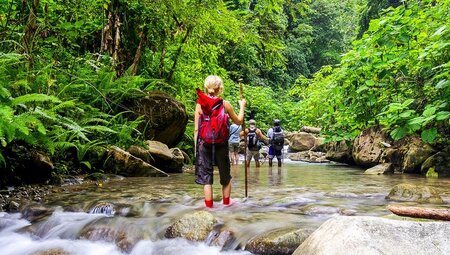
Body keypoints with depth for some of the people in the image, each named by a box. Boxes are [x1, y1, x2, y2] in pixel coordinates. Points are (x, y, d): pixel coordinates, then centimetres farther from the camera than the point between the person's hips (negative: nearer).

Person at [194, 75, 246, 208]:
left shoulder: (200, 104, -1)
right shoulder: (225, 104, -3)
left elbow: (196, 129, -1)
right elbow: (239, 121, 10)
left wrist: (196, 147, 7)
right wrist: (242, 107, 25)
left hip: (204, 145, 0)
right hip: (221, 146, 0)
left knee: (206, 177, 7)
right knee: (225, 177, 18)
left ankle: (209, 205, 7)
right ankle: (226, 203, 30)